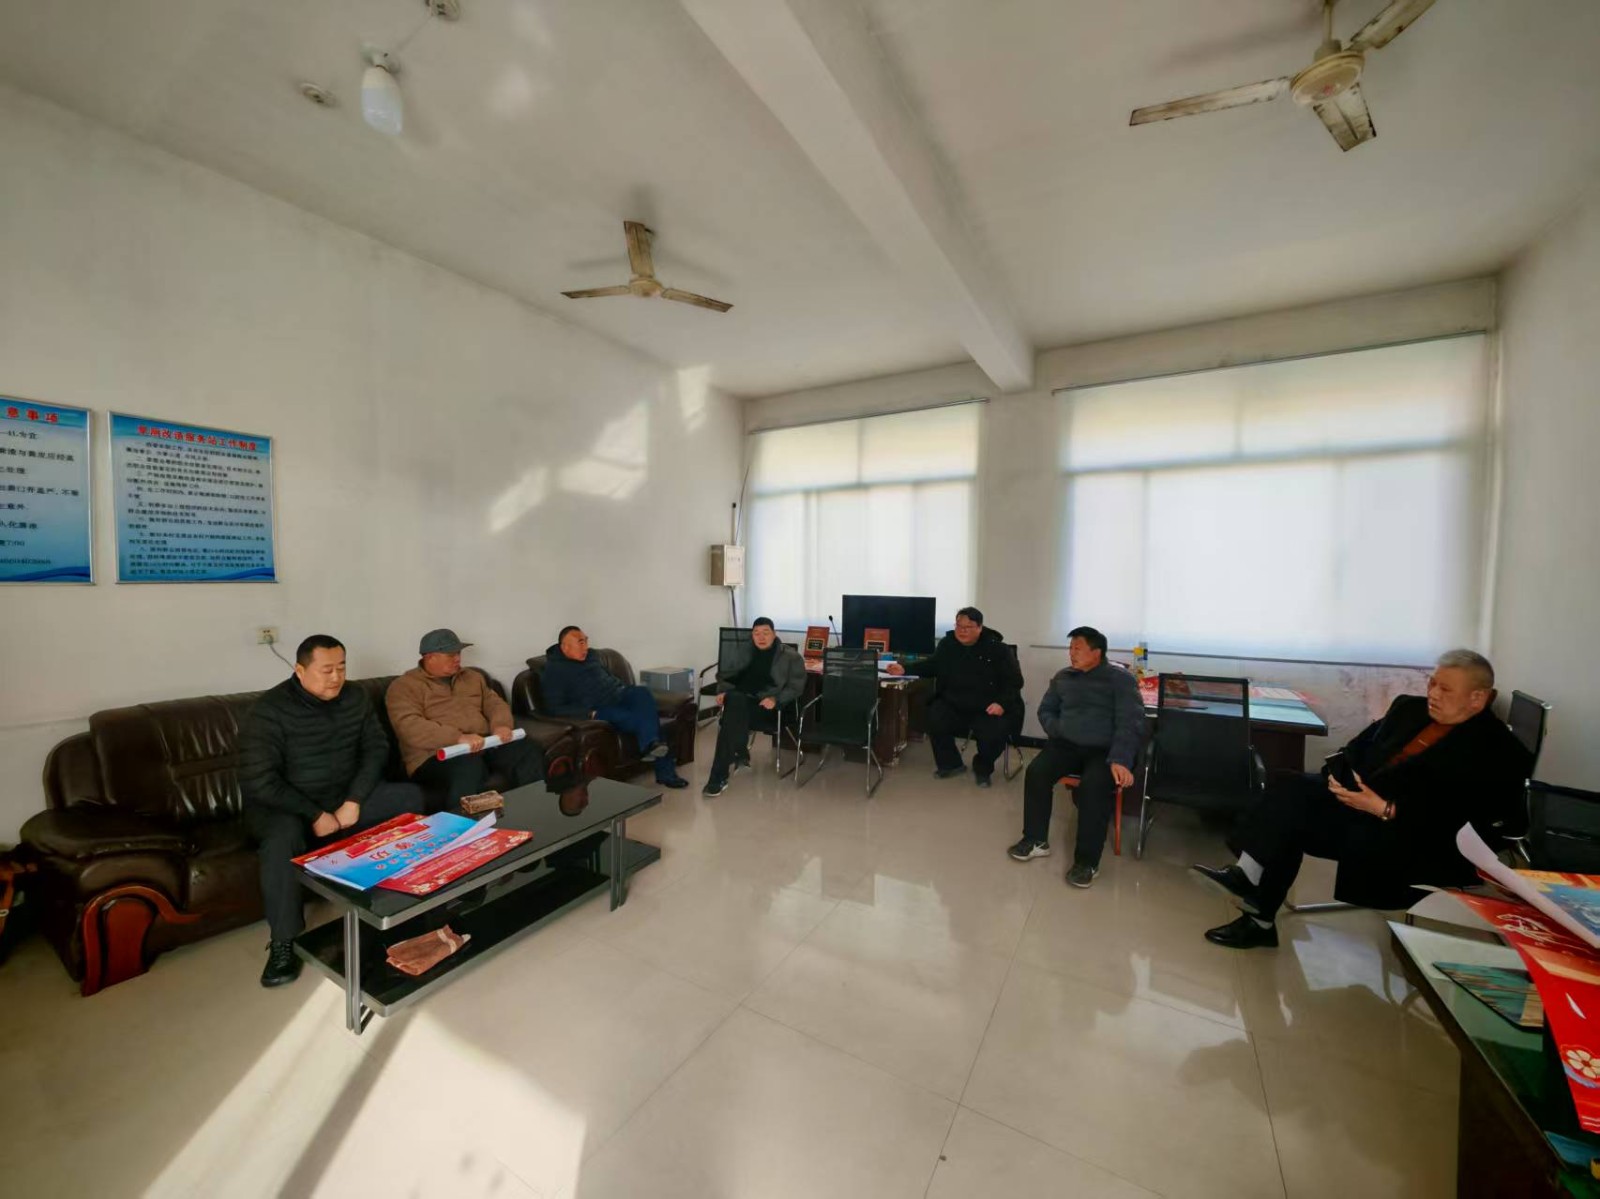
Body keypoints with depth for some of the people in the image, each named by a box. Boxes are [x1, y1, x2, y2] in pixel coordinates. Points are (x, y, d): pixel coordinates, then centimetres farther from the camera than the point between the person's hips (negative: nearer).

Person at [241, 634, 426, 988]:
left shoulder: (355, 698, -2)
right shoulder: (269, 711, -16)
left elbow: (376, 749, -2)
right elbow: (257, 781, -20)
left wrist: (354, 801, -16)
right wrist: (314, 815, -22)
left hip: (345, 798, 4)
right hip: (285, 806, -4)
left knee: (409, 796, -17)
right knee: (282, 836, -37)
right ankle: (284, 943, -21)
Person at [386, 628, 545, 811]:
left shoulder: (473, 677, 22)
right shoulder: (404, 686, 2)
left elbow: (495, 703, 17)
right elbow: (410, 727, -13)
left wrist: (501, 725, -9)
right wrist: (458, 738, -27)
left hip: (485, 745, 5)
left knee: (529, 753, -21)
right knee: (469, 769, -39)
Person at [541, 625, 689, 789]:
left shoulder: (590, 656, 16)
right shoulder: (554, 669, -5)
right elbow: (554, 708, -13)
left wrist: (624, 690, 9)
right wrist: (589, 713, -22)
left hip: (618, 696, 6)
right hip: (598, 710, -6)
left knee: (642, 692, -27)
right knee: (638, 719, -31)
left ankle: (650, 744, -38)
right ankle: (665, 771, -33)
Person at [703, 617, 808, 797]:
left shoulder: (791, 656, 8)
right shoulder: (743, 650, 19)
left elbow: (795, 686, 2)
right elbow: (725, 673, 22)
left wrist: (775, 699, -15)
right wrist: (722, 690, 0)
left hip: (765, 703, -3)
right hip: (739, 696, 3)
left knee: (733, 714, -33)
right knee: (735, 701, -37)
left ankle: (719, 776, -27)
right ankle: (739, 754, -27)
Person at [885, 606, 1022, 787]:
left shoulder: (998, 648, -9)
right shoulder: (947, 643, 1)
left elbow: (1014, 680, -5)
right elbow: (932, 666, 15)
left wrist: (1002, 703, -22)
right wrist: (905, 669, 2)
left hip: (989, 709, -3)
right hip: (953, 704, 3)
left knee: (993, 736, -27)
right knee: (933, 721, -22)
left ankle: (983, 769, 11)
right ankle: (951, 763, 5)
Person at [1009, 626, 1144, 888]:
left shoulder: (1120, 679, -1)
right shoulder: (1063, 677, 15)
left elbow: (1131, 722, -11)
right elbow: (1045, 710, 21)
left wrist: (1121, 760, -26)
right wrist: (1058, 730, -2)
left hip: (1105, 751, -4)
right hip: (1067, 744, 5)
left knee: (1094, 787, -33)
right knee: (1036, 772, -22)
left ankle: (1087, 861, -19)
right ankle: (1036, 840, -6)